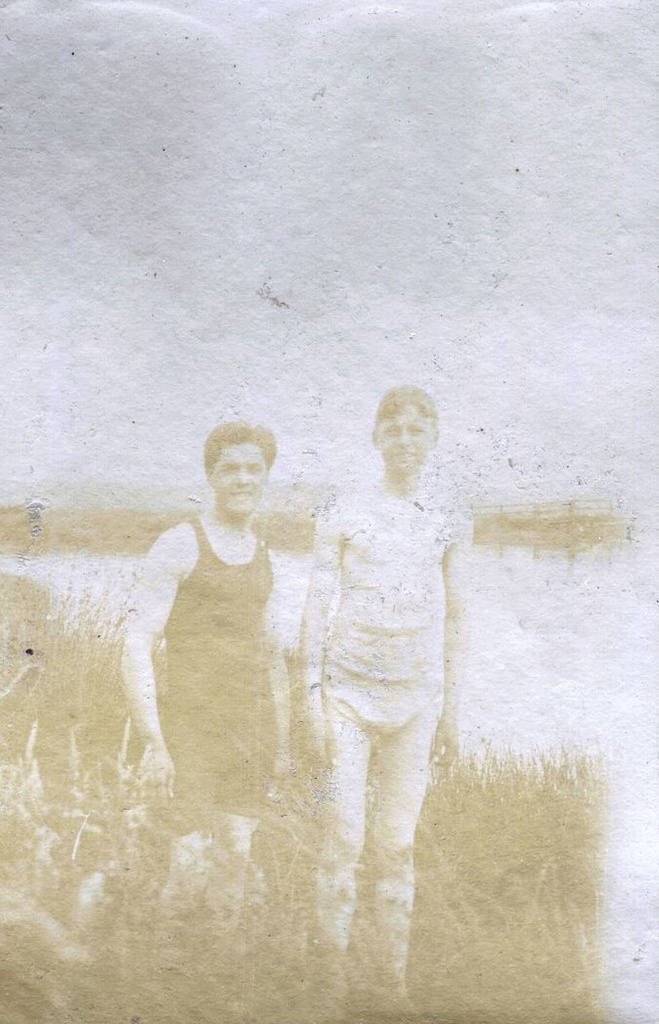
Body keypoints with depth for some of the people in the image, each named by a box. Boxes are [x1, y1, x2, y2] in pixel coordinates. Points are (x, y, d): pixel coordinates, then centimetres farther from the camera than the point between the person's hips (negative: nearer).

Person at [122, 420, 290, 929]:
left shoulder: (263, 554, 14)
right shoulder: (179, 546, -5)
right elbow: (138, 646, -10)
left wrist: (282, 742, 17)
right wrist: (154, 742, -16)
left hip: (250, 723, 5)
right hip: (189, 720, -5)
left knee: (236, 858, 6)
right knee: (196, 857, -11)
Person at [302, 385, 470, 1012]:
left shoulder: (447, 525, 7)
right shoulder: (344, 515, -1)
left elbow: (455, 621, 10)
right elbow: (317, 606, -2)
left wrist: (451, 709, 8)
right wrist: (313, 692, -7)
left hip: (415, 700, 3)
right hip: (349, 695, -2)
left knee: (399, 843, 9)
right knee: (345, 835, -2)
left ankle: (395, 972, 22)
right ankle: (332, 963, 15)